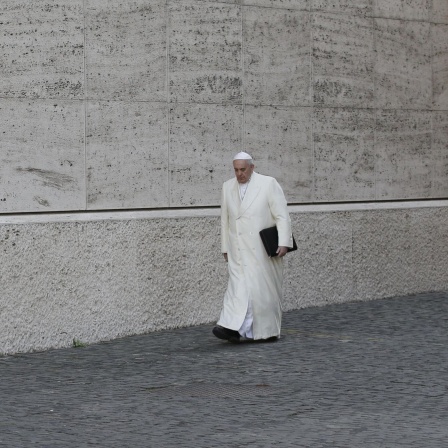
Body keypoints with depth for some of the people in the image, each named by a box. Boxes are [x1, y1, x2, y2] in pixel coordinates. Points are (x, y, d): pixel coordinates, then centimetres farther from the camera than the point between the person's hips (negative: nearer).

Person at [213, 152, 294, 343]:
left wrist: (283, 242, -14)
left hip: (265, 250, -2)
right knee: (239, 286, -10)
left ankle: (269, 331, 15)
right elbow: (225, 220, 14)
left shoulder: (269, 184, -4)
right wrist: (225, 247, 13)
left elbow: (282, 216, -7)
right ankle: (232, 328, -18)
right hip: (239, 251, 3)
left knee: (265, 289, 3)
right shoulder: (228, 187, 9)